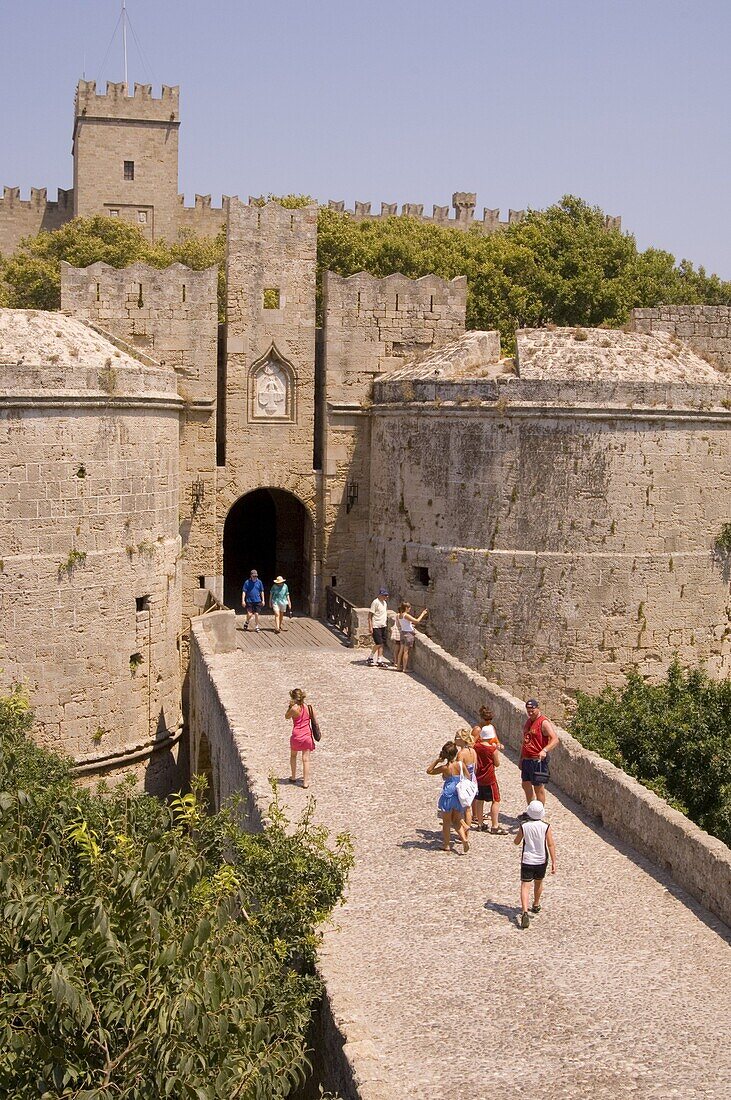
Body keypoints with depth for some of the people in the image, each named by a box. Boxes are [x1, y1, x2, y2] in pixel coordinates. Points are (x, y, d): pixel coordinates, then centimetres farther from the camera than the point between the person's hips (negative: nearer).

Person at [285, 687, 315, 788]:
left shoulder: (294, 709, -17)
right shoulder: (310, 708, -5)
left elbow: (286, 716, 0)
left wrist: (290, 706, -1)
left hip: (296, 736, -2)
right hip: (307, 736, 2)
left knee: (293, 755, 23)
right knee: (306, 759, 6)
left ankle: (293, 777, 32)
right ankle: (306, 782, 8)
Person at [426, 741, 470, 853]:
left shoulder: (445, 767, -17)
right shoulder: (460, 765, -6)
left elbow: (429, 771, -4)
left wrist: (437, 760, -6)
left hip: (448, 796, -4)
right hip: (459, 796, 4)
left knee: (446, 822, 11)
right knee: (456, 820, 18)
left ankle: (446, 844, 18)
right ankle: (464, 838, -1)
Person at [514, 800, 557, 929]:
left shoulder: (524, 826, -10)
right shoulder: (545, 827, -9)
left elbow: (516, 842, 3)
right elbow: (551, 845, -10)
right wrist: (554, 863, -7)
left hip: (527, 860, -2)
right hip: (541, 861, 2)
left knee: (525, 886, -7)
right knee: (538, 883, 25)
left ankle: (525, 911, -26)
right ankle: (536, 905, 46)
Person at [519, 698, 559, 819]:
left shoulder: (544, 723, -14)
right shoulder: (528, 721, 14)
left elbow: (555, 739, -25)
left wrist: (544, 750, -40)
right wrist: (521, 758, 22)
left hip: (538, 760, -9)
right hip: (526, 760, 9)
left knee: (539, 788, -2)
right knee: (526, 785, 16)